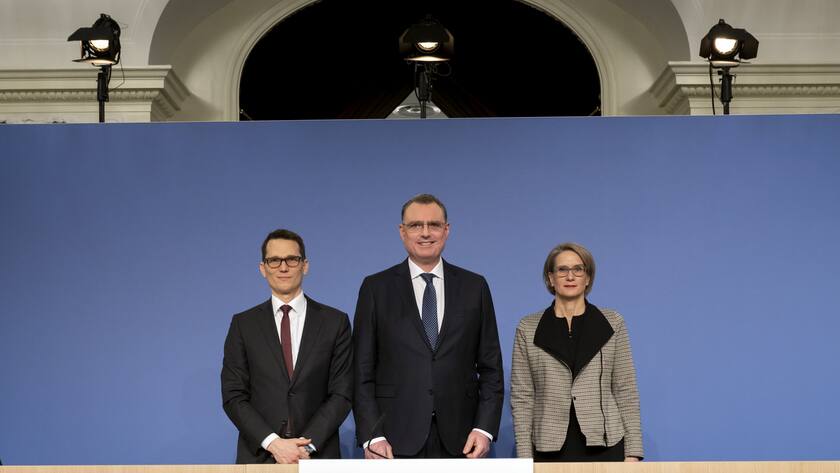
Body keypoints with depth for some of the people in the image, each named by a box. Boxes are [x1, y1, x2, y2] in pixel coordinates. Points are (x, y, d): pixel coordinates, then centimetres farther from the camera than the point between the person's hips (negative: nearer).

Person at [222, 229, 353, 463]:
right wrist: (272, 443, -12)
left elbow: (342, 394, -1)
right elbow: (233, 396, 0)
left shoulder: (335, 322, 3)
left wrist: (308, 445, -12)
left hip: (317, 456, 0)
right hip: (259, 455, 0)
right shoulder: (243, 324, 5)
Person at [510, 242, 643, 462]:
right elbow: (522, 396, 3)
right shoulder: (528, 328, 5)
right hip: (550, 448, 0)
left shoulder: (612, 323, 5)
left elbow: (625, 390, 4)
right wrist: (524, 456, -3)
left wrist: (632, 452, -2)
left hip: (603, 445, 0)